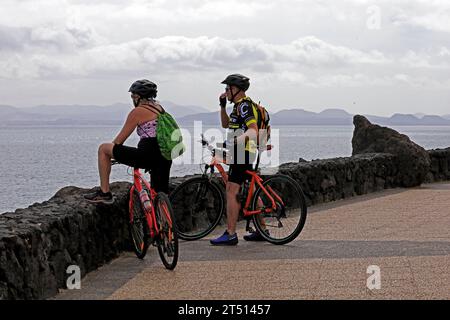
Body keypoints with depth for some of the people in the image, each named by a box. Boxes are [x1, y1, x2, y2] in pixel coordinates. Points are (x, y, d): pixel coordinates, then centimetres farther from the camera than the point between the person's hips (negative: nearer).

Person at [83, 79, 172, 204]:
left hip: (147, 156, -7)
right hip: (166, 159, 7)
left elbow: (119, 141, 4)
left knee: (103, 148, 5)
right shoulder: (159, 107, 21)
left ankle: (104, 192, 8)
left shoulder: (137, 112, -1)